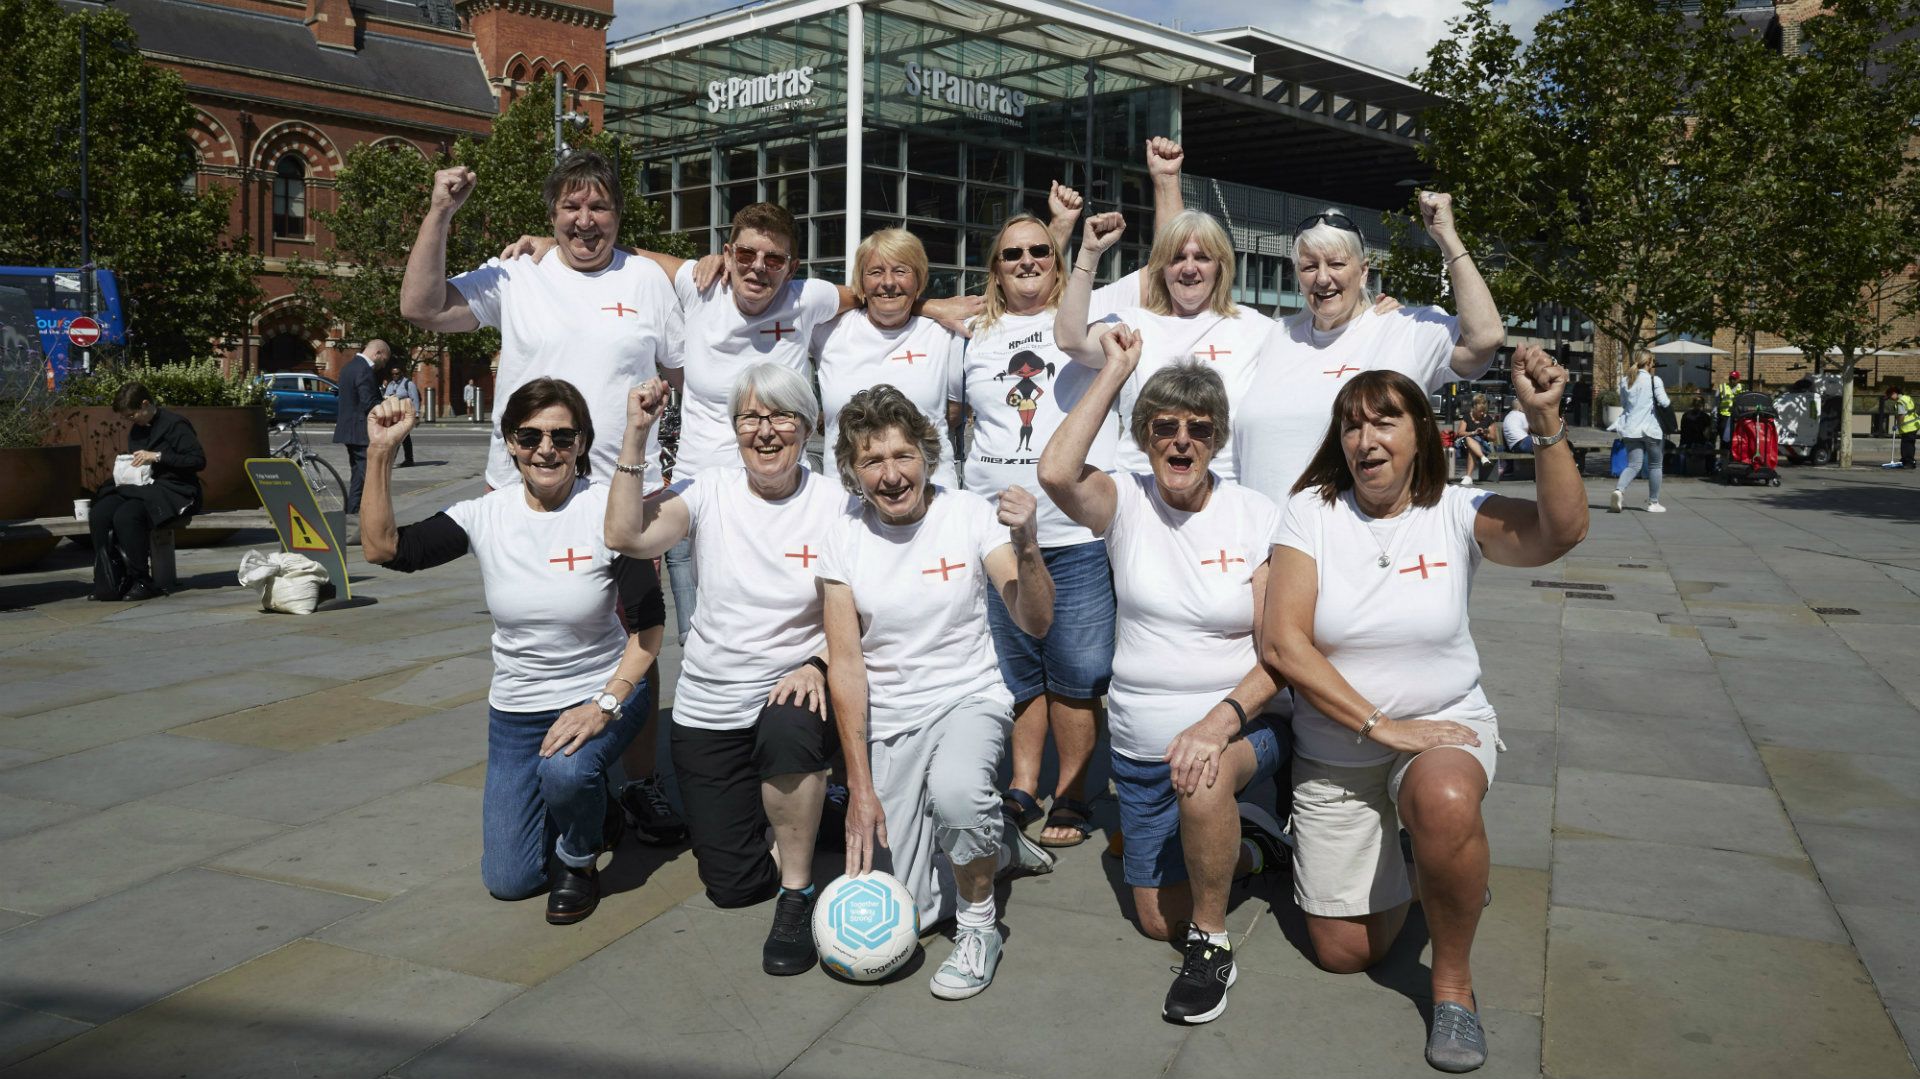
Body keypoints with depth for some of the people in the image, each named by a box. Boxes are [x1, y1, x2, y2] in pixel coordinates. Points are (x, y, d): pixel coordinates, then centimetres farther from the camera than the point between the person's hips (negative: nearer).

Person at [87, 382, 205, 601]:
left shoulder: (175, 424, -7)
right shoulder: (136, 430, 19)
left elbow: (198, 460, -16)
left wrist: (158, 456, -20)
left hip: (172, 490, -8)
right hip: (140, 488, 8)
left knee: (125, 516, -32)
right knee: (98, 514, -18)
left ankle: (142, 582, -21)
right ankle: (109, 583, -13)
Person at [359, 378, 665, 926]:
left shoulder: (607, 509, -17)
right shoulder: (485, 515, -7)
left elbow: (648, 622, -16)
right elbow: (382, 548, -12)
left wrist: (605, 704, -27)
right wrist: (381, 454, -20)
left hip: (599, 695, -3)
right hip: (516, 709, 4)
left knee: (563, 769, -38)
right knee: (508, 881, 5)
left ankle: (579, 861, -3)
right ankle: (594, 815, 35)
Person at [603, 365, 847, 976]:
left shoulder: (836, 506, -5)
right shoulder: (708, 493, -2)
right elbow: (626, 536, -18)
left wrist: (818, 665, -27)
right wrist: (636, 437, -22)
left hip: (794, 692, -2)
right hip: (708, 710, 2)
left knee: (787, 729, -40)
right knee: (733, 886, 3)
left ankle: (797, 896, -18)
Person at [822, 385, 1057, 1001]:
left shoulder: (970, 516, -8)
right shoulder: (845, 541, -4)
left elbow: (1035, 624, -13)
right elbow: (845, 664, -6)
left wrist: (1025, 547, -33)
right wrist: (859, 786, -11)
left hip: (969, 700, -2)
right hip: (887, 721, 2)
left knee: (956, 791, -38)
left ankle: (978, 927, -8)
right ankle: (992, 840, 29)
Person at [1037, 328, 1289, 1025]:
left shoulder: (1257, 517, -7)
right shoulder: (1127, 501, -4)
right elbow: (1056, 473, -28)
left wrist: (1221, 719, -29)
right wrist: (1116, 369, -20)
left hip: (1241, 726, -3)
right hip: (1140, 741, 3)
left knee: (1202, 777, -39)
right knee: (1158, 919, 8)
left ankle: (1213, 945, -13)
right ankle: (1246, 844, 39)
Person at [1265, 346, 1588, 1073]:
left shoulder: (1456, 514, -6)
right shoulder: (1312, 512, -8)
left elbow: (1562, 532, -25)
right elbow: (1283, 643, -16)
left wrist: (1544, 421, -35)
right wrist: (1380, 725, -20)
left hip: (1443, 727, -1)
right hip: (1333, 752, 1)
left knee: (1446, 803, -40)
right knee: (1344, 953, 2)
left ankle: (1453, 979, -12)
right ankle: (1391, 858, 37)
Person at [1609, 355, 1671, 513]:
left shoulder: (1626, 380, 8)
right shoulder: (1654, 380, -6)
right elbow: (1664, 402, -10)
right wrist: (1671, 404, 9)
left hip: (1631, 428, 4)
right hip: (1651, 428, -4)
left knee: (1633, 465, 3)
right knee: (1655, 465, 11)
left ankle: (1619, 490, -26)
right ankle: (1653, 503, 15)